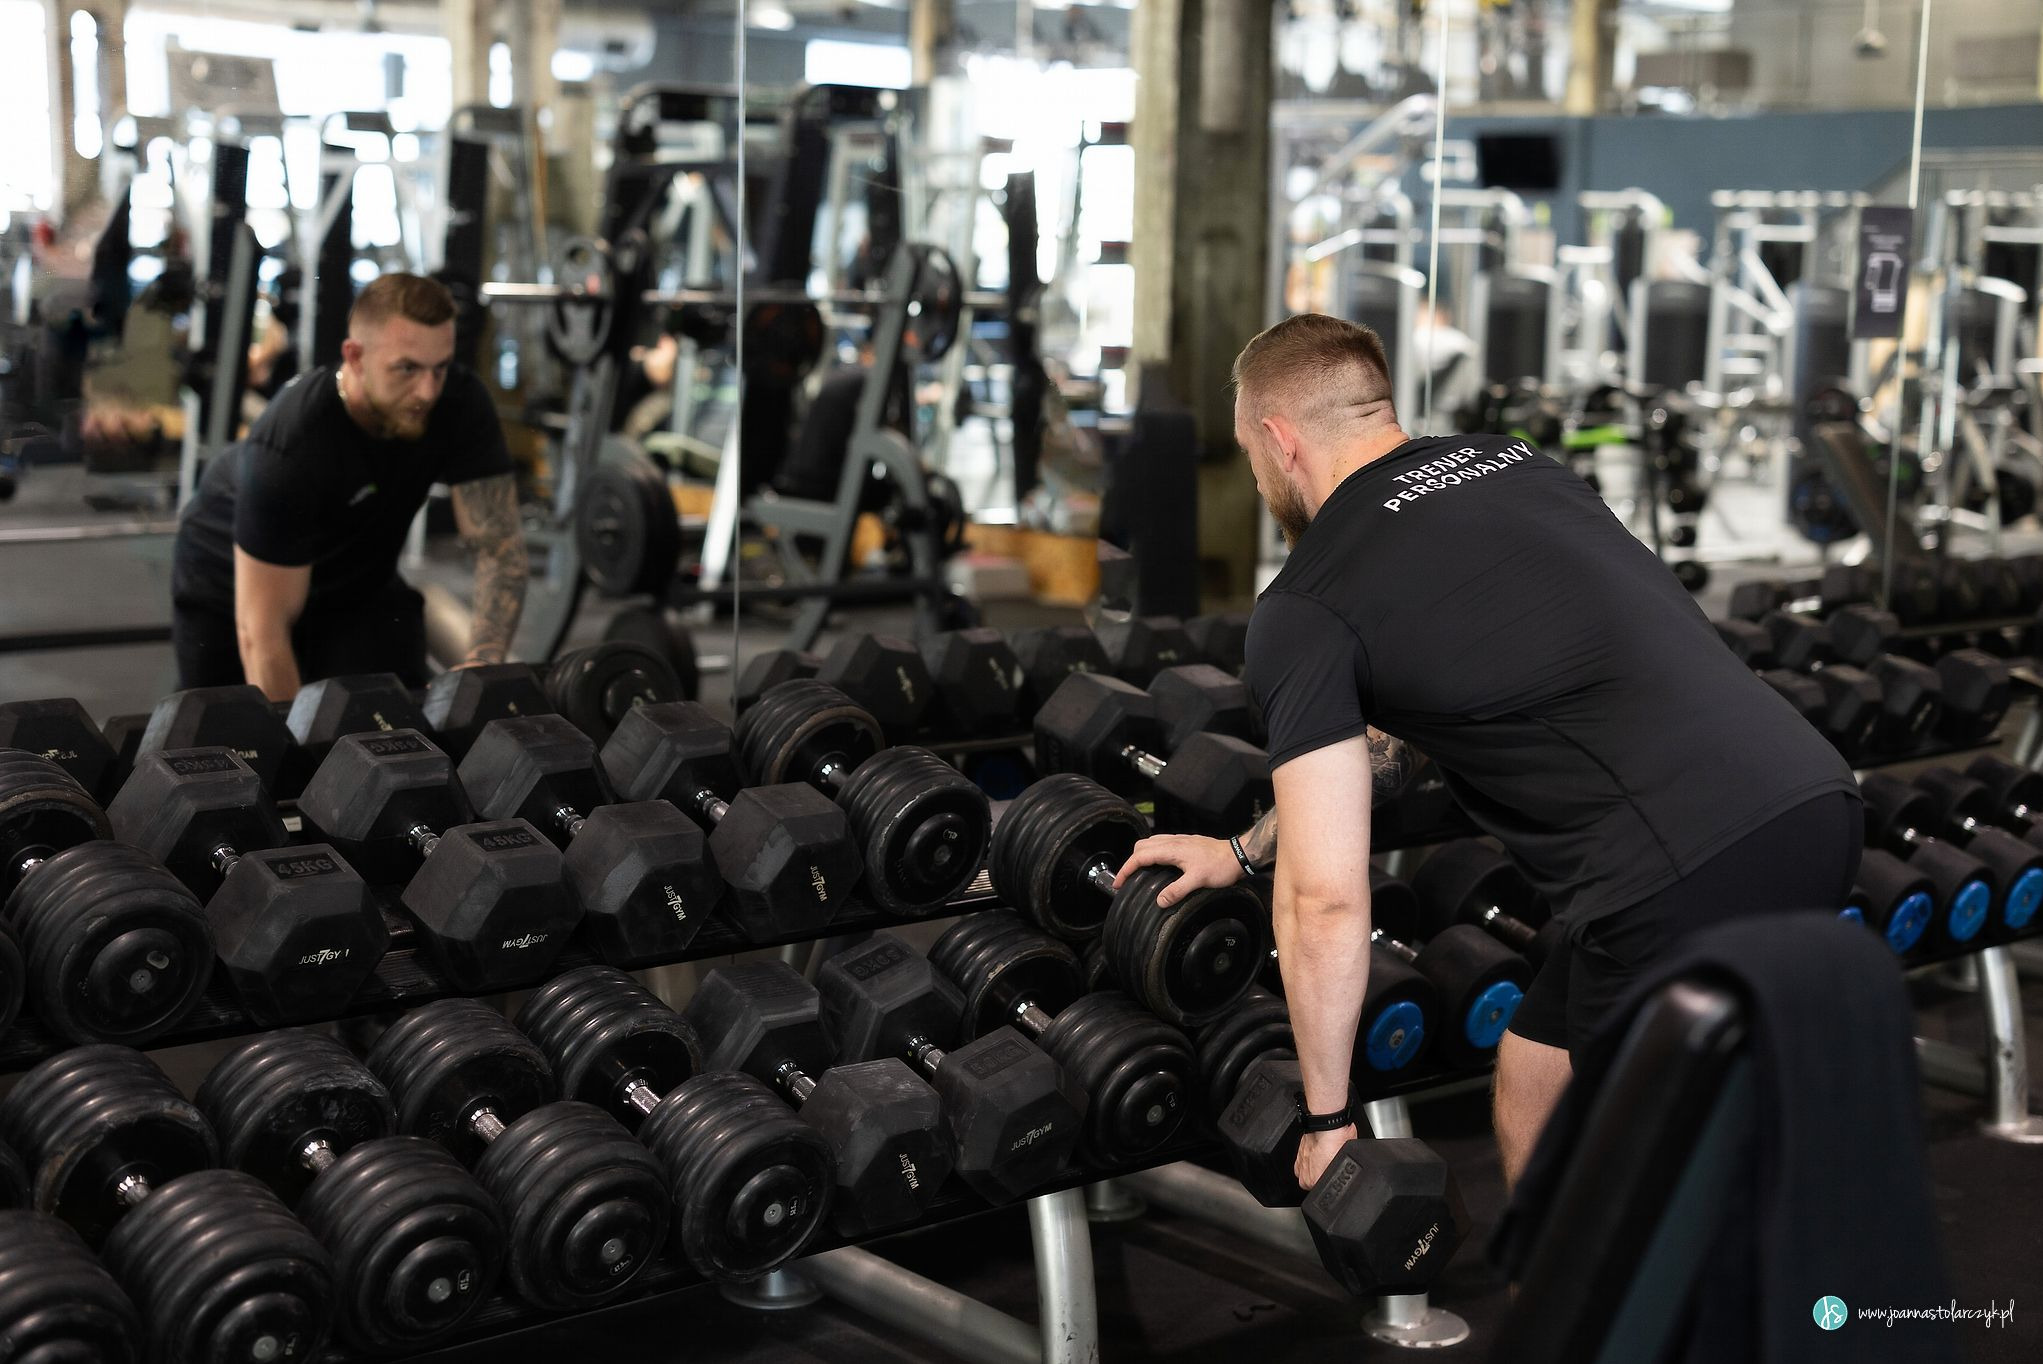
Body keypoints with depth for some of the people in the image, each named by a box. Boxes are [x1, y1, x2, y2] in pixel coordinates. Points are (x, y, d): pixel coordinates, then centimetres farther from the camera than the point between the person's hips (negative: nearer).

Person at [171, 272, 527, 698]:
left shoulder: (460, 403, -27)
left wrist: (483, 663, -42)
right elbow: (263, 634, -38)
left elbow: (498, 541, -27)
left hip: (355, 576, 3)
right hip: (232, 582, -3)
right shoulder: (289, 444, -40)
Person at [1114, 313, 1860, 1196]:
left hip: (1688, 874, -8)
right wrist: (1246, 851, 42)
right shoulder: (1513, 467, 24)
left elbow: (1326, 901, -2)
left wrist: (1326, 1121, 10)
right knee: (1534, 1091, 23)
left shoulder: (1307, 610, 1)